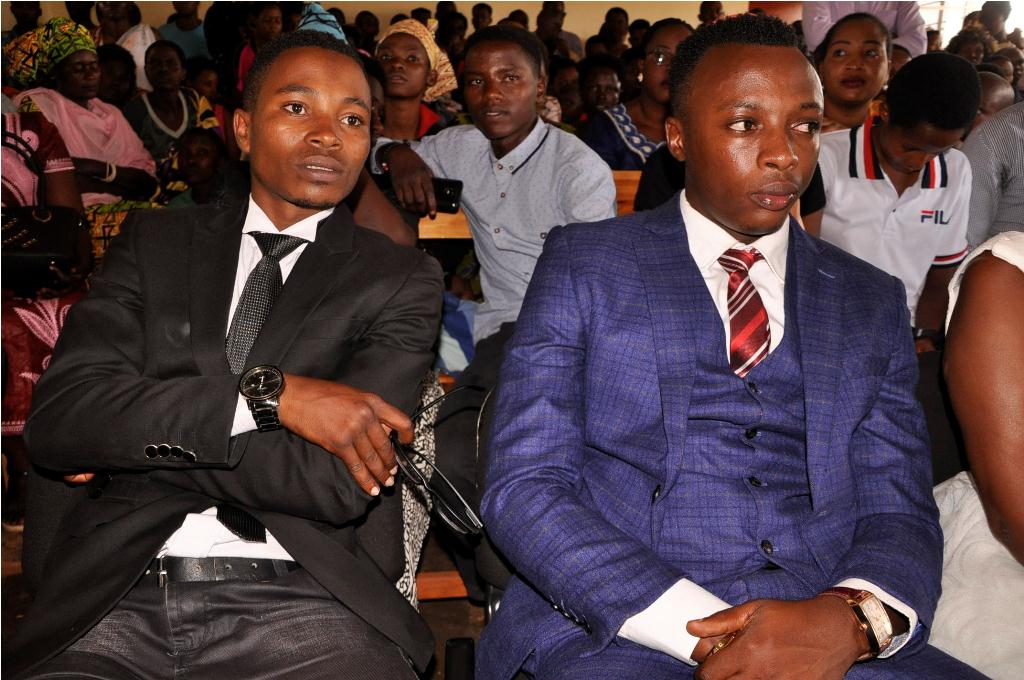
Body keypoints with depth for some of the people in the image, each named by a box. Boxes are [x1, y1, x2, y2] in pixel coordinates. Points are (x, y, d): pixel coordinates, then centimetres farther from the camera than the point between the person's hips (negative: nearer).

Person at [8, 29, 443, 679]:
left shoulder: (403, 278, 6)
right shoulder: (156, 242, 13)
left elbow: (338, 483, -7)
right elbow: (55, 419, -2)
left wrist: (136, 437, -2)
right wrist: (268, 394, -12)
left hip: (302, 601, -1)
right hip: (117, 594, 1)